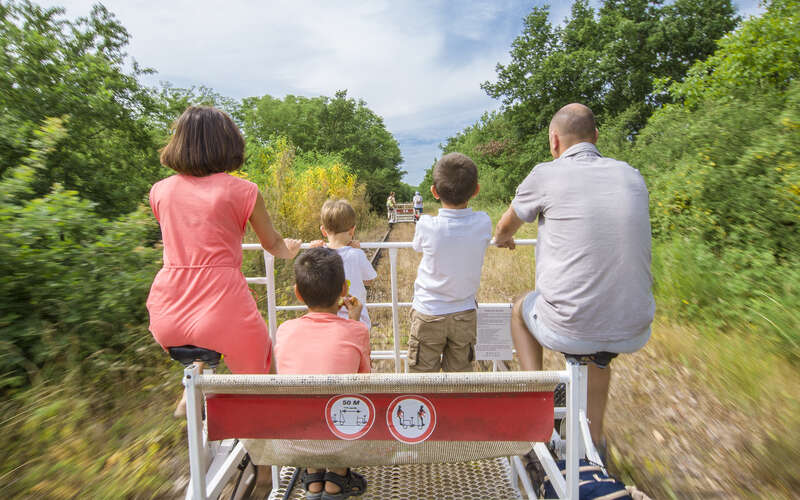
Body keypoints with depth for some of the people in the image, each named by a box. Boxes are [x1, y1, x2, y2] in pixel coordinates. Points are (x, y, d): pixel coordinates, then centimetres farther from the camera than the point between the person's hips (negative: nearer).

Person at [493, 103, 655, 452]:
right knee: (597, 353, 38)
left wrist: (502, 238, 37)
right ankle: (595, 439, 46)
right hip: (635, 331, 5)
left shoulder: (547, 175, -6)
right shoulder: (631, 176, 6)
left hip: (570, 328, -4)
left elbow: (507, 226, 12)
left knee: (521, 310, 27)